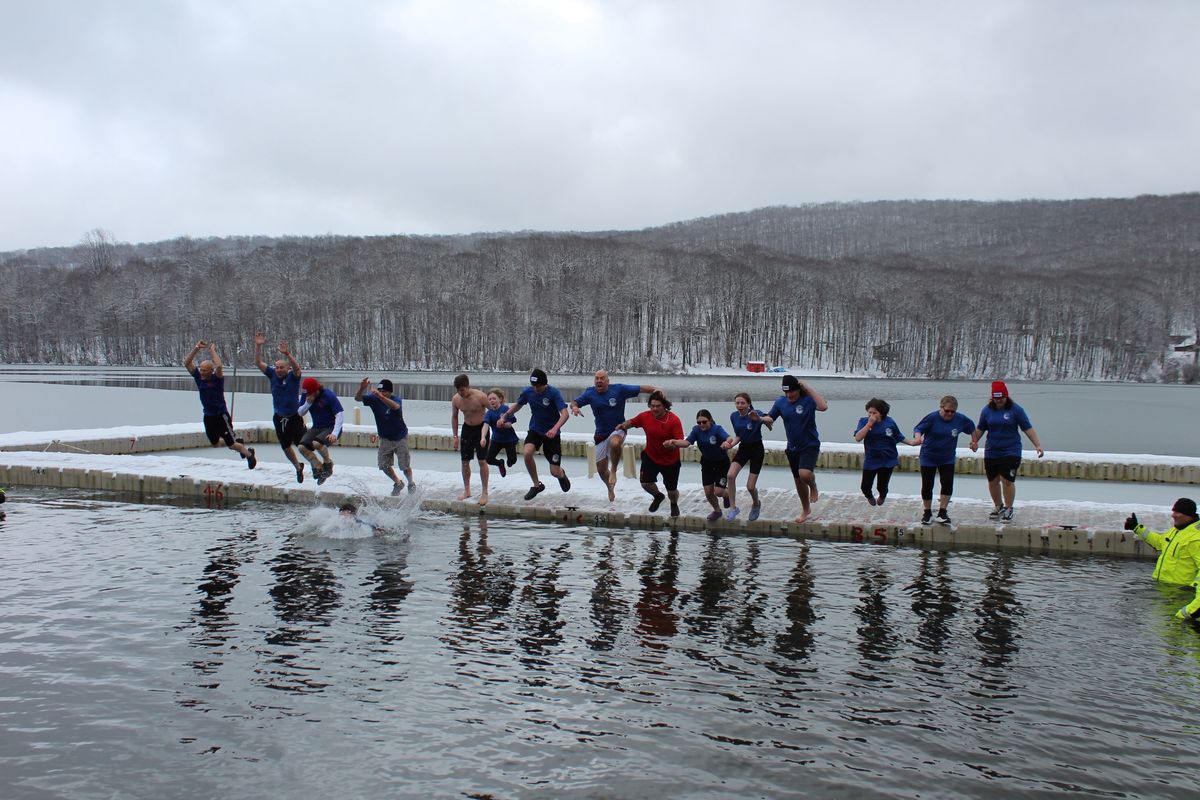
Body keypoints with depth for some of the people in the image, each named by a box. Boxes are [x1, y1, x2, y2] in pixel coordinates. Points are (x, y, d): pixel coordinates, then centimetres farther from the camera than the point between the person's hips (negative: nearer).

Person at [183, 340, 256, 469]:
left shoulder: (217, 379, -16)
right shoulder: (199, 377, -2)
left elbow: (219, 366, -37)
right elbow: (187, 363, -6)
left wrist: (212, 350, -26)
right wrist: (197, 348, -16)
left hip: (221, 416, -6)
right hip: (208, 416, 6)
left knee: (231, 445, -1)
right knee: (214, 443, 17)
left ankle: (249, 454, 25)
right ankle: (238, 442, 40)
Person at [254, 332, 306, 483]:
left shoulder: (293, 376, -12)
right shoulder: (272, 375, -1)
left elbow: (296, 367, -33)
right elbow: (258, 363, -6)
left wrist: (287, 354, -47)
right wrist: (258, 346, -19)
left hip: (295, 417, -5)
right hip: (279, 418, 5)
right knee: (286, 447, 16)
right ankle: (298, 467, 39)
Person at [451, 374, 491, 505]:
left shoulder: (480, 397, -23)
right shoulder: (455, 399, -9)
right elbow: (454, 417, 8)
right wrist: (455, 436, 5)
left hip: (481, 428, -4)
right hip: (467, 429, 4)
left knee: (482, 461, -9)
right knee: (465, 462, 6)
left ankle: (484, 492, 0)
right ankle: (467, 490, 20)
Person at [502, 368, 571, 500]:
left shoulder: (554, 393, -20)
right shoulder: (527, 392, -7)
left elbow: (564, 414, -30)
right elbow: (518, 405, 15)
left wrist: (555, 428, -46)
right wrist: (504, 417, 6)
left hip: (551, 433, -3)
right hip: (535, 430, 3)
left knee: (555, 472, -6)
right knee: (527, 453, -29)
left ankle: (562, 475, 36)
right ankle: (536, 485, -6)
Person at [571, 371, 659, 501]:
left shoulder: (619, 389, -11)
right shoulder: (590, 393, -3)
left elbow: (641, 389, -13)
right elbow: (574, 402, 0)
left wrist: (654, 390, -31)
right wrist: (574, 407, -24)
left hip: (618, 430, -4)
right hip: (601, 435, 4)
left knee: (615, 443, -41)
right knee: (601, 469, 10)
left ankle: (613, 471, -14)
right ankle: (611, 488, 43)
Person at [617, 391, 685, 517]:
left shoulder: (674, 420, -23)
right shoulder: (645, 416, -12)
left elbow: (680, 442, -25)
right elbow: (631, 422, 6)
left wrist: (673, 443, -47)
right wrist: (623, 425, -15)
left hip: (670, 460, -3)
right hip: (650, 456, 3)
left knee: (672, 490, 6)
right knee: (645, 483, -10)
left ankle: (674, 504, 45)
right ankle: (658, 496, 28)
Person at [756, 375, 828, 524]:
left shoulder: (808, 399, -15)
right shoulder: (780, 402, -2)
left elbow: (823, 406, -34)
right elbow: (770, 418, 5)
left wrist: (809, 388, -30)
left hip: (810, 445, -5)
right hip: (793, 447, 5)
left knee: (804, 474, -28)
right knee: (798, 480, 15)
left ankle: (813, 486, 8)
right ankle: (806, 509, 36)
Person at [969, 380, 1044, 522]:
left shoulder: (1015, 410, -5)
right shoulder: (987, 410, 4)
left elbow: (1028, 429, -4)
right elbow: (980, 429, 14)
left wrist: (1038, 445, -11)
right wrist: (974, 441, -2)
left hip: (1011, 452, -4)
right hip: (991, 453, 4)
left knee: (1007, 481, -8)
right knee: (992, 481, 11)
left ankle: (1008, 509, 7)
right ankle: (998, 506, 31)